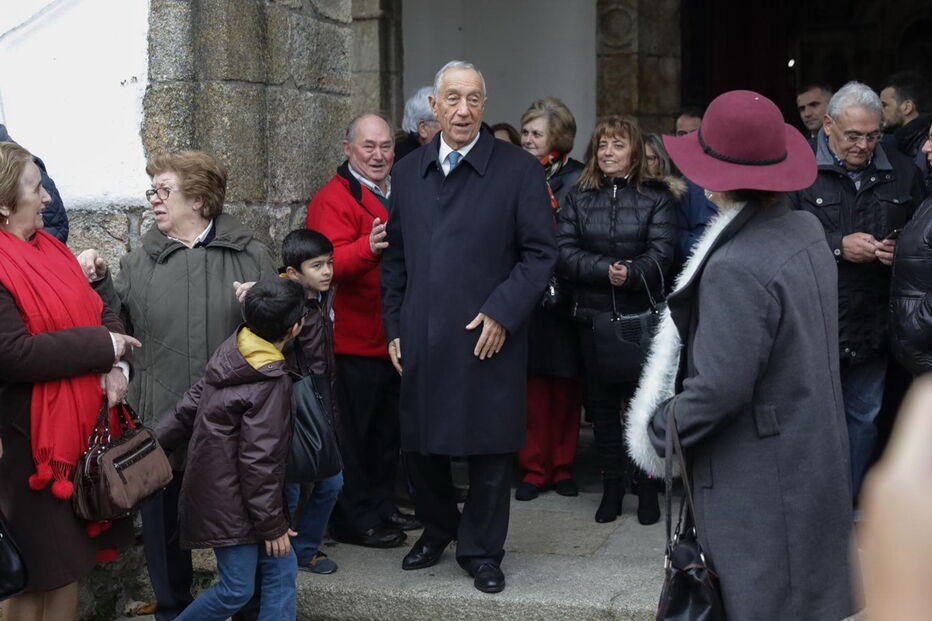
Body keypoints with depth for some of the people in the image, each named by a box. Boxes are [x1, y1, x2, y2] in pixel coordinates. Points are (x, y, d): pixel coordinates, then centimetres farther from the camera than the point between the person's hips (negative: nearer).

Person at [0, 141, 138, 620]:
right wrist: (103, 346, -18)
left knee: (73, 559, 16)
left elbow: (100, 313, 12)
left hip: (85, 428, 8)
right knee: (44, 572, 1)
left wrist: (116, 365, -8)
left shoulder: (49, 248, 11)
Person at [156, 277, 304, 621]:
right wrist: (272, 525, -13)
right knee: (237, 589, 2)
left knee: (281, 568, 10)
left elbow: (190, 404, 7)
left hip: (217, 487, 9)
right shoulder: (271, 383, -23)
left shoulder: (232, 349, 1)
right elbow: (260, 461, -21)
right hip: (230, 502, -9)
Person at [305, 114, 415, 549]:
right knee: (358, 428, -1)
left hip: (396, 335, 9)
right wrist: (368, 247, -43)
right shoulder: (334, 199, -12)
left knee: (389, 427, 17)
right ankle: (354, 519, 8)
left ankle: (382, 505, 30)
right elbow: (330, 263, -27)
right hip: (358, 338, -8)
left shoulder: (401, 193, 15)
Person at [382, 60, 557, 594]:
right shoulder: (409, 172, 10)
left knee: (490, 449, 6)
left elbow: (541, 253, -4)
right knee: (420, 446, 11)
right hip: (422, 343, 4)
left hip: (488, 341, -3)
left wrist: (502, 313, -12)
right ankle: (438, 529, 36)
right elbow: (395, 258, 15)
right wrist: (395, 328, 9)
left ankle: (482, 551, 24)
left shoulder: (519, 169, -3)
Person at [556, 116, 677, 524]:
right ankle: (611, 487, 19)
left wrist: (631, 274, -27)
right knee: (602, 403, 9)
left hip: (642, 315, -3)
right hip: (592, 314, 3)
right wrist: (605, 269, -18)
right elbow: (564, 252, -3)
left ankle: (647, 488, 13)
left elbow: (661, 253, -9)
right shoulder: (580, 196, 8)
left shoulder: (656, 196, 1)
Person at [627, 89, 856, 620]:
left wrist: (659, 430, -8)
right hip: (815, 459, 9)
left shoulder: (737, 267, -26)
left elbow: (719, 387, -26)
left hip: (761, 483, -9)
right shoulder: (808, 231, 1)